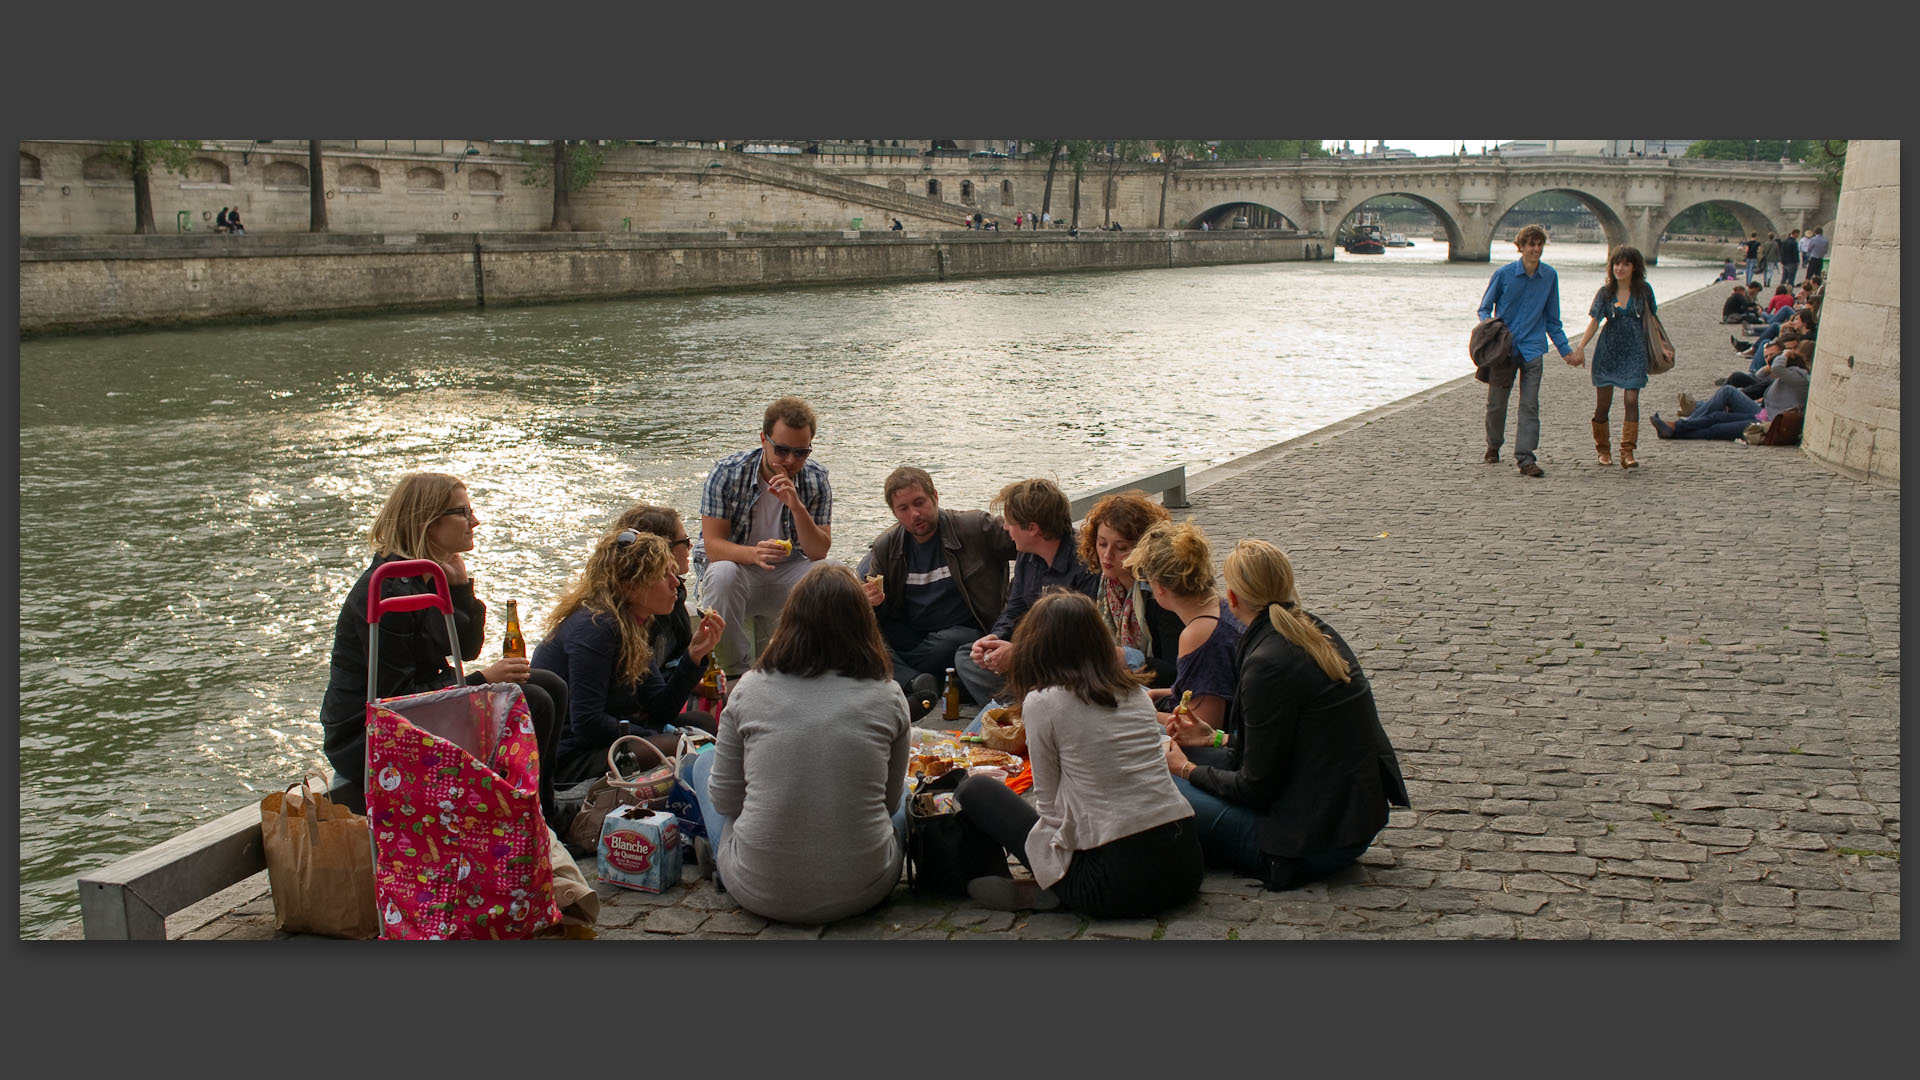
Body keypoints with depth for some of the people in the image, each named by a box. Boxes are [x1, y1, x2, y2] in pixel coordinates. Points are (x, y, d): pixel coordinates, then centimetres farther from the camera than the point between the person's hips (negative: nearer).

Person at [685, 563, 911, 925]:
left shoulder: (750, 689, -8)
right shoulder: (888, 697, -7)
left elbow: (723, 800, 2)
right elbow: (891, 800, 7)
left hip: (759, 891, -1)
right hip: (862, 890, 1)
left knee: (704, 761, 27)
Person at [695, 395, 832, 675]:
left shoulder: (816, 479, -5)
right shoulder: (727, 472, -13)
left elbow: (818, 552, -10)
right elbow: (713, 545, -18)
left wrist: (797, 507, -28)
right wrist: (753, 553, -39)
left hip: (786, 573, 3)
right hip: (735, 565, -2)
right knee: (723, 573, -37)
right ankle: (737, 671, -22)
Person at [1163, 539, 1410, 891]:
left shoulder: (1267, 663, -23)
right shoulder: (1318, 634, 5)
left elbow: (1256, 787, -16)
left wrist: (1186, 770, -1)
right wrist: (1217, 738, 18)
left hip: (1315, 843, -9)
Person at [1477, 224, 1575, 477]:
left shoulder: (1550, 276, 5)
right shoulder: (1504, 274, -3)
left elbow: (1552, 319, 15)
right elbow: (1484, 308, 5)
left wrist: (1565, 349, 13)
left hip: (1533, 349, 1)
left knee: (1530, 406, -8)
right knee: (1496, 402, 8)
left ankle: (1525, 458, -8)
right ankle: (1493, 447, 32)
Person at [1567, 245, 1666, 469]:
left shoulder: (1643, 290, 1)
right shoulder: (1606, 291, 1)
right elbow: (1594, 322, -4)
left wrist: (1662, 347, 9)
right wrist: (1580, 347, -16)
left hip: (1634, 353, -1)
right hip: (1607, 352, 1)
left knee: (1631, 400, -11)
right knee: (1603, 403, 2)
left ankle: (1628, 452, -9)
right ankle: (1603, 450, 18)